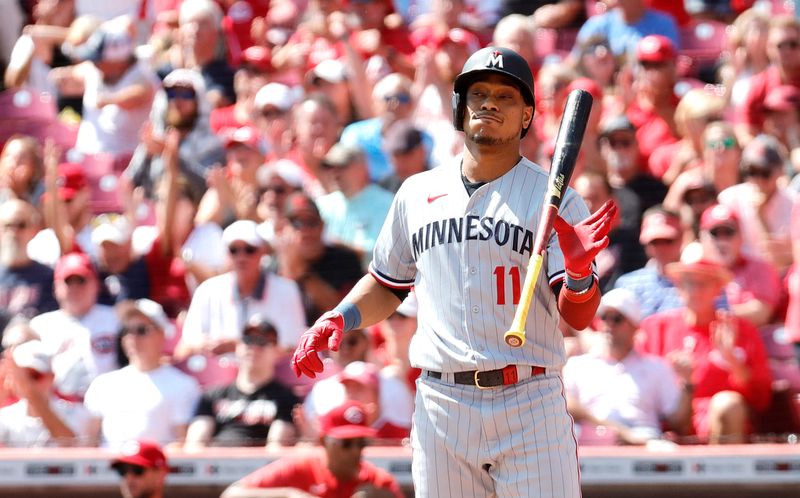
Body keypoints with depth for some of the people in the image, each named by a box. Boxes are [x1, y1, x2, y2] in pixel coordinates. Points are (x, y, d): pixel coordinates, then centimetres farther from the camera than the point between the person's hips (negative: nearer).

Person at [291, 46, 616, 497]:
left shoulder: (555, 197, 1)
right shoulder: (418, 193, 13)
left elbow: (578, 317, -6)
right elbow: (388, 284, 25)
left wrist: (579, 272, -26)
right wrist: (341, 318, 7)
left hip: (530, 405, -3)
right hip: (440, 405, 3)